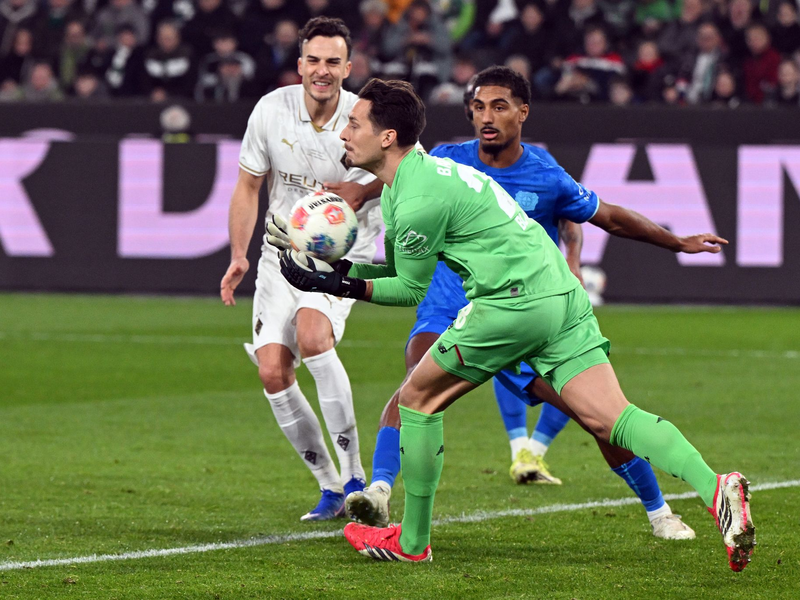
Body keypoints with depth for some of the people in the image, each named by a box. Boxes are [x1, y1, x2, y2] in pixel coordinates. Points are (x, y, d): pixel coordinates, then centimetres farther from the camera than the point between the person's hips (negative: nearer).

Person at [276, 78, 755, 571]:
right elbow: (398, 264, 29)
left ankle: (412, 542, 14)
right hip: (562, 294, 9)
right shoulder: (420, 170, 20)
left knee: (419, 397, 7)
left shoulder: (418, 202, -11)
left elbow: (412, 290, -1)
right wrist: (344, 268, 15)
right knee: (609, 419, -3)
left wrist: (346, 286, 1)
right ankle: (714, 488, -23)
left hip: (514, 299, -9)